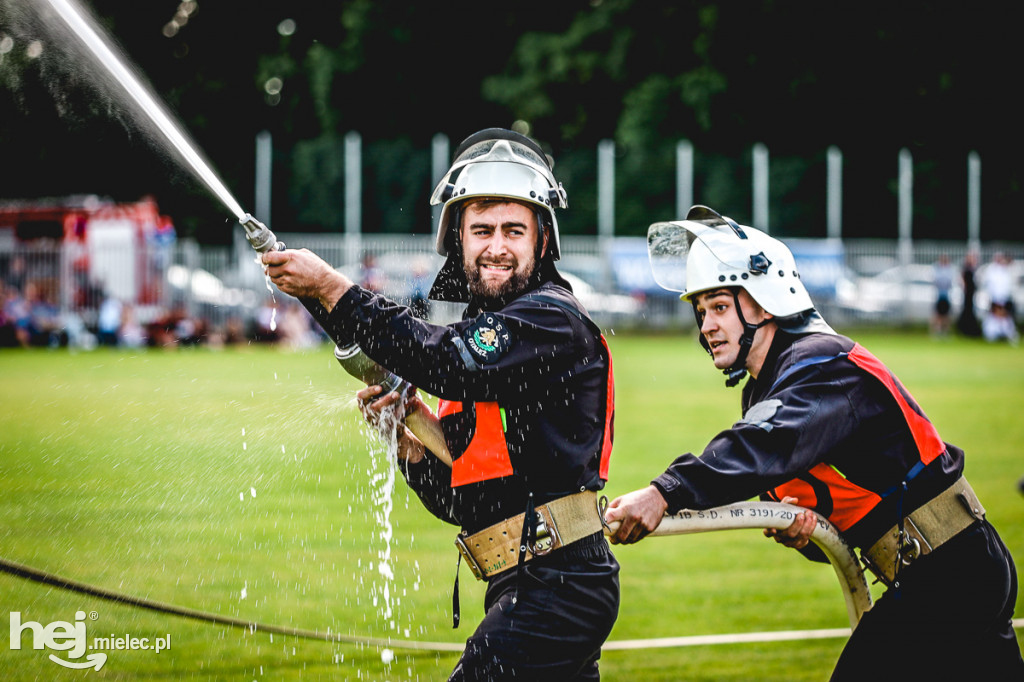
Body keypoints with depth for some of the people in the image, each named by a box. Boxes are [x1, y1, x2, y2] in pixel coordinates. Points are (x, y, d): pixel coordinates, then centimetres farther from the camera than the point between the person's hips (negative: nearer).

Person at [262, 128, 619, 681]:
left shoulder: (553, 319, -7)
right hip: (522, 589, 10)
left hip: (556, 588, -10)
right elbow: (459, 500, 20)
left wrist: (328, 287, -18)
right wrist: (411, 442, 1)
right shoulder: (482, 332, 20)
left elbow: (444, 361, -24)